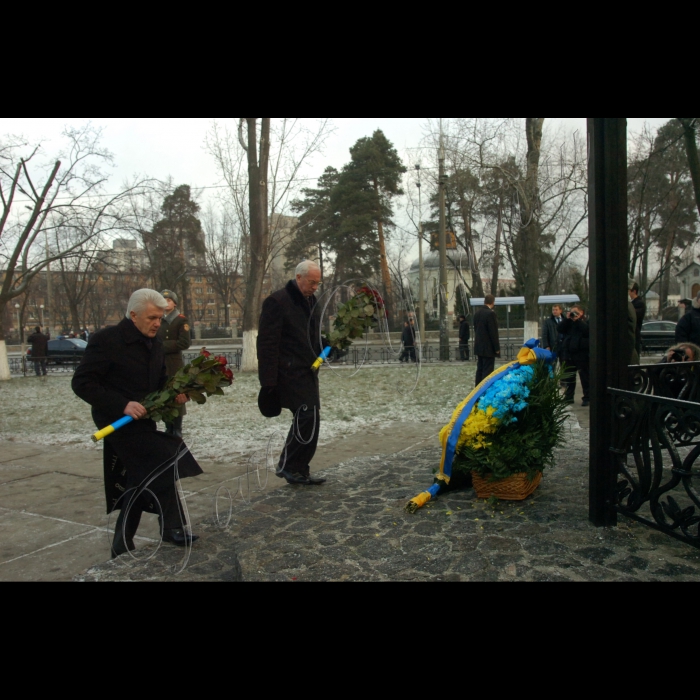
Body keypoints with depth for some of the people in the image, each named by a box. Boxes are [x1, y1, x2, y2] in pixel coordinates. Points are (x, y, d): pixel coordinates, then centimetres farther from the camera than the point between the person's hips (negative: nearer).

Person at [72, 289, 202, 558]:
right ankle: (172, 527, -8)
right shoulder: (106, 340, -14)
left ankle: (122, 548, 28)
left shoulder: (155, 345, 8)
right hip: (118, 422, -8)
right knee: (164, 463, -22)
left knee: (140, 485, 13)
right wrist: (122, 405, -26)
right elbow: (81, 382, -17)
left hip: (142, 421, 8)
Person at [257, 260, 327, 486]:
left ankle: (298, 471, 19)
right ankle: (288, 466, 0)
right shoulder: (278, 302, -12)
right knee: (308, 416, -15)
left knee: (308, 420, 9)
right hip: (290, 373, -9)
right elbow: (267, 343, -17)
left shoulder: (311, 301, 14)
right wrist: (269, 381, -20)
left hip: (308, 372, 9)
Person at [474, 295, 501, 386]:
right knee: (487, 371, -5)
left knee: (480, 369, 14)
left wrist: (479, 342, 19)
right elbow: (493, 332, -18)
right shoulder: (491, 313, -17)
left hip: (479, 347, 8)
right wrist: (497, 348, -12)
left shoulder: (477, 313, 8)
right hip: (488, 348, -8)